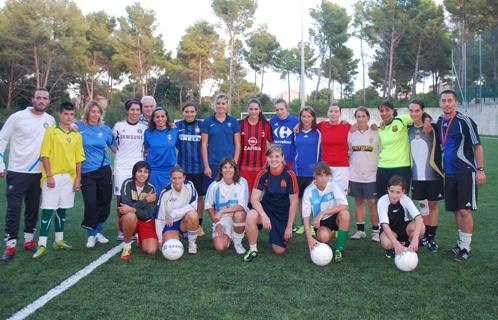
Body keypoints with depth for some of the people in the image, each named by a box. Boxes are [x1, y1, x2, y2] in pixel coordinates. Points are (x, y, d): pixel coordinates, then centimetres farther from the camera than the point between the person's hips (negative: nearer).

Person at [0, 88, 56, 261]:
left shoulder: (50, 120, 4)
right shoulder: (18, 117, -6)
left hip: (38, 173, 3)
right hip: (17, 172, -3)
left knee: (33, 208, 12)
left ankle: (29, 240, 24)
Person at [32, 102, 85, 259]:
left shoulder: (77, 135, 9)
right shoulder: (51, 131, -2)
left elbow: (79, 158, 9)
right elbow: (45, 155, -6)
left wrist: (78, 178, 4)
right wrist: (49, 175, -12)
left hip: (69, 177, 4)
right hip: (53, 177, -4)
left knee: (62, 209, 12)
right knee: (48, 209, -4)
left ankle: (58, 240, 22)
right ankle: (42, 245, -1)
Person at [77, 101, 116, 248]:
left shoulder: (105, 129, 6)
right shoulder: (79, 126, 0)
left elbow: (113, 146, 17)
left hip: (104, 170, 2)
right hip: (86, 172, -2)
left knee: (104, 202, 6)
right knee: (90, 203, -8)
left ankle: (98, 231, 24)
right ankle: (91, 235, 12)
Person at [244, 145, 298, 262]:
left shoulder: (289, 174, -17)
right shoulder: (263, 173, -11)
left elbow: (293, 203, -11)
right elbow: (254, 198, -15)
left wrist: (289, 227, -9)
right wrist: (263, 215, -31)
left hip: (284, 213, -1)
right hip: (267, 208, 1)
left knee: (279, 250, -1)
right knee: (250, 216, -33)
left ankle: (283, 233, 34)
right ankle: (253, 249, -10)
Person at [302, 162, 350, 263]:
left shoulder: (333, 186, -14)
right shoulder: (309, 191, -14)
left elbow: (344, 206, -27)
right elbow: (306, 217, -16)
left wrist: (323, 213, -33)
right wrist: (309, 238, -28)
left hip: (334, 217, 1)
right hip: (320, 222, -1)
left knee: (344, 214, -33)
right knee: (324, 236, -34)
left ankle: (339, 249, -17)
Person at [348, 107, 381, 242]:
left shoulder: (375, 133, -1)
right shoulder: (351, 134, 7)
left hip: (371, 175, -3)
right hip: (355, 175, 3)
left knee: (372, 202, -2)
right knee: (358, 202, 9)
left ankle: (375, 231, 8)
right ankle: (360, 230, 17)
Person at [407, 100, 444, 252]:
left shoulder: (433, 128, -9)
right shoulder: (408, 130, 2)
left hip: (432, 175, -3)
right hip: (416, 176, 3)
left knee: (432, 205, 7)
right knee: (422, 205, 13)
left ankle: (431, 238, 18)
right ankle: (424, 236, 25)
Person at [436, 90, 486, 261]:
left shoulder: (464, 121, -10)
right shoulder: (439, 123, 9)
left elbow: (478, 146, -9)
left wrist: (480, 170, -13)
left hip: (466, 172, -6)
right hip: (449, 173, 6)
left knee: (465, 210, -5)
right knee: (456, 210, 11)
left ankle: (465, 248, 7)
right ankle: (460, 245, 22)